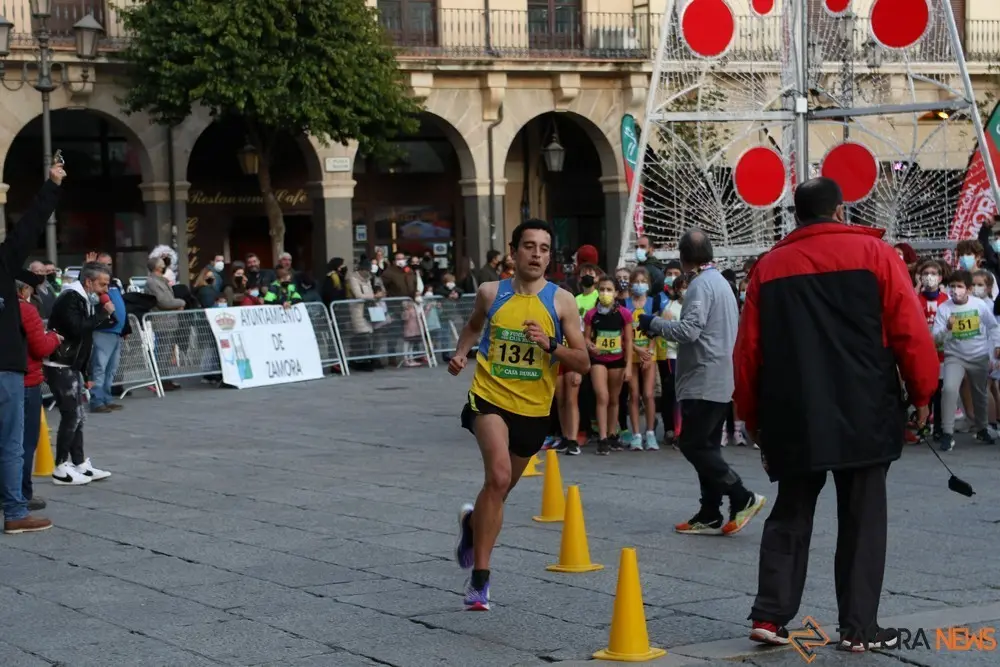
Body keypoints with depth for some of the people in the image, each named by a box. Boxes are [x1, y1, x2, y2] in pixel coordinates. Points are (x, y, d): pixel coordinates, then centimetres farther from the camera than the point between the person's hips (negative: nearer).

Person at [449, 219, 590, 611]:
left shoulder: (561, 301, -4)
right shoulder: (491, 293, -1)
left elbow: (583, 362, -5)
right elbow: (474, 324, 23)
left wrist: (549, 345, -21)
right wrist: (461, 353, 6)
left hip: (534, 409, 2)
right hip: (490, 398, -2)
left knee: (502, 486, 18)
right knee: (499, 476, -25)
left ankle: (473, 522, 54)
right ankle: (480, 576, -19)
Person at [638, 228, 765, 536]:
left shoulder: (701, 285, -14)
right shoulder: (721, 282, 17)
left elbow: (689, 330, -24)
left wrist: (654, 323, -10)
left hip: (703, 381, -10)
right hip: (720, 381, 10)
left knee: (692, 444, -7)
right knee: (707, 446, 11)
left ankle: (743, 498, -10)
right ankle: (709, 516, 11)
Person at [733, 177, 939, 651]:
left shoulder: (769, 267, 7)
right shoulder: (873, 253, -1)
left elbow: (748, 350, 7)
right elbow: (910, 330, -6)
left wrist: (752, 415, 16)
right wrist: (923, 391, 6)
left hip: (793, 419, 3)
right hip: (864, 416, -2)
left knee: (790, 516, 13)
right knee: (862, 520, 6)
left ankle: (770, 616, 5)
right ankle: (859, 627, 6)